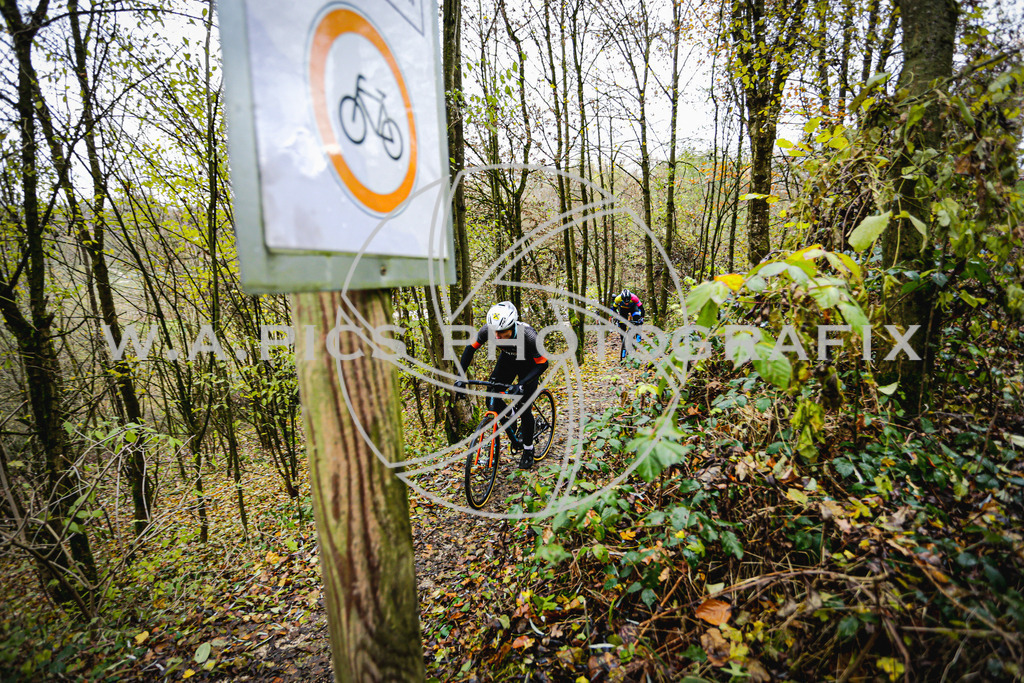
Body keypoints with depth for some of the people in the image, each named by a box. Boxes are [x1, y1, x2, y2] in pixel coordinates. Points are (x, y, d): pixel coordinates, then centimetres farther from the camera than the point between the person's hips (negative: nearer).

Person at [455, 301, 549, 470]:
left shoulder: (529, 336, -40)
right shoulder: (488, 330, -31)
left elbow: (543, 364, -30)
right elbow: (471, 348, -15)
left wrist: (522, 384, -41)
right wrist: (460, 376, -24)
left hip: (528, 364, -4)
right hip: (507, 359, 4)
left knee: (525, 409, -6)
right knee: (492, 399, -10)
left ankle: (528, 450, 15)